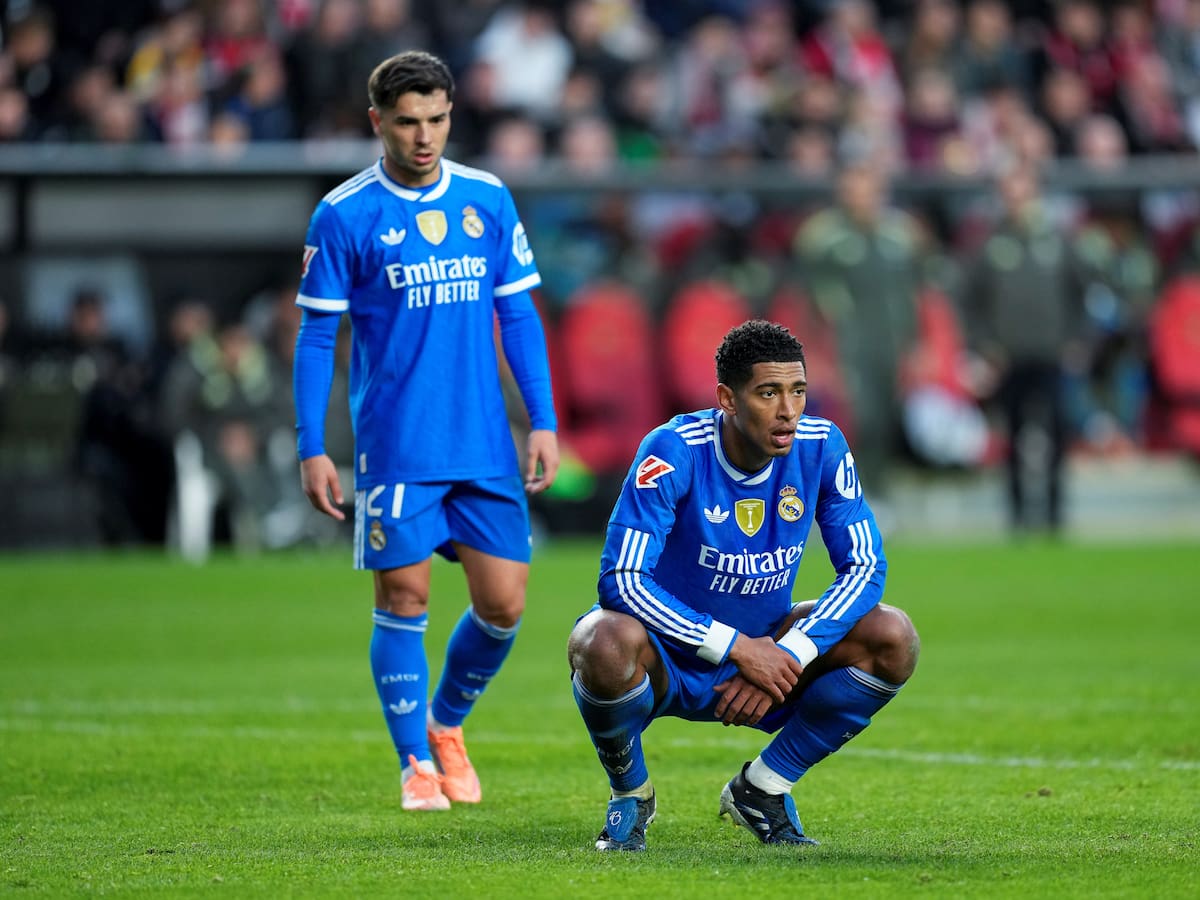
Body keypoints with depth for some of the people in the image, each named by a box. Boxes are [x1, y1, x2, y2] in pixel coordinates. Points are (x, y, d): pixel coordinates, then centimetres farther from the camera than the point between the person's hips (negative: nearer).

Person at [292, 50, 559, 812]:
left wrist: (544, 421, 5)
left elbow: (519, 316, 11)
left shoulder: (488, 200, 6)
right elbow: (316, 336, 0)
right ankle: (417, 763, 10)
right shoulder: (344, 216, -3)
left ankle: (447, 722, 25)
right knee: (404, 599, -3)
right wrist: (313, 449, -5)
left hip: (486, 447, 3)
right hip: (393, 447, -3)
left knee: (504, 603, 0)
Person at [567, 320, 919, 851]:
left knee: (893, 638, -19)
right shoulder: (675, 452, -23)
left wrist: (785, 660, -23)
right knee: (605, 643, -39)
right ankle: (630, 795, -6)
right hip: (668, 663, -4)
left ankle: (761, 789, -1)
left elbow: (864, 568, -9)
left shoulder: (822, 448, -11)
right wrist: (739, 649, -31)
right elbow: (621, 582, -28)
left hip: (765, 652, 4)